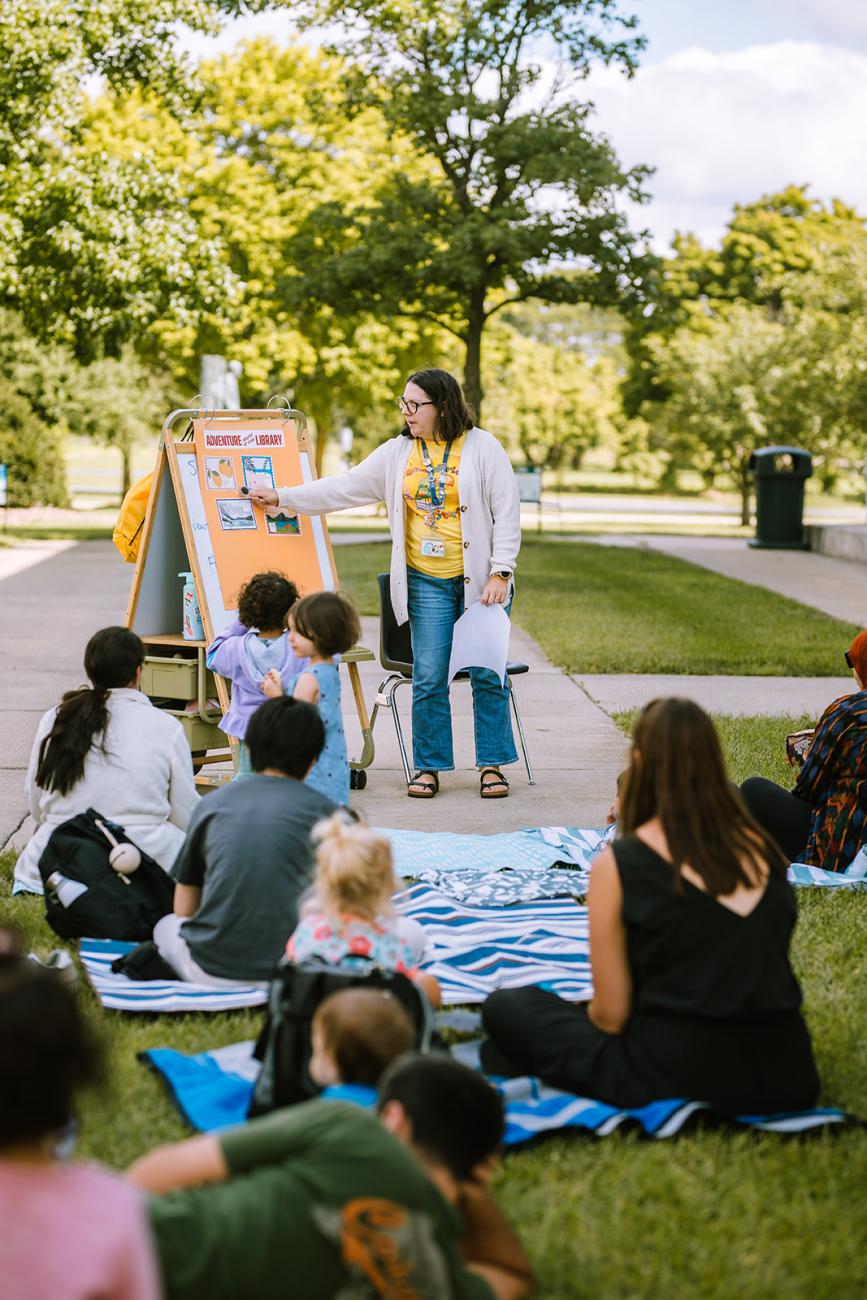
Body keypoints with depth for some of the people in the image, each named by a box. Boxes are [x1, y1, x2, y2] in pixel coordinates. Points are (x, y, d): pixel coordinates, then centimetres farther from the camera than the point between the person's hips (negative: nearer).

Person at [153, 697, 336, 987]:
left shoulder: (212, 803, 10)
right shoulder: (322, 809, 4)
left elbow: (183, 909, 17)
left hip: (211, 969, 2)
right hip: (289, 963, -1)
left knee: (166, 925, 32)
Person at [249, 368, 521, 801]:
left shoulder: (483, 448, -3)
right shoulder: (398, 452, 8)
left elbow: (507, 513, -4)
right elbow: (345, 487, 9)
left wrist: (500, 573, -11)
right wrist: (282, 498, 5)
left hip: (480, 580, -3)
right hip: (427, 582, 3)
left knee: (487, 674, -2)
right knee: (428, 678, 0)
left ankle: (492, 765, 9)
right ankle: (429, 766, 11)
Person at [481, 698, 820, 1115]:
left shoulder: (617, 865, -9)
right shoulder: (765, 851, 5)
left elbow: (610, 1014, -5)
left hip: (674, 1077, -4)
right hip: (785, 1079, 4)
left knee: (506, 1007, 15)